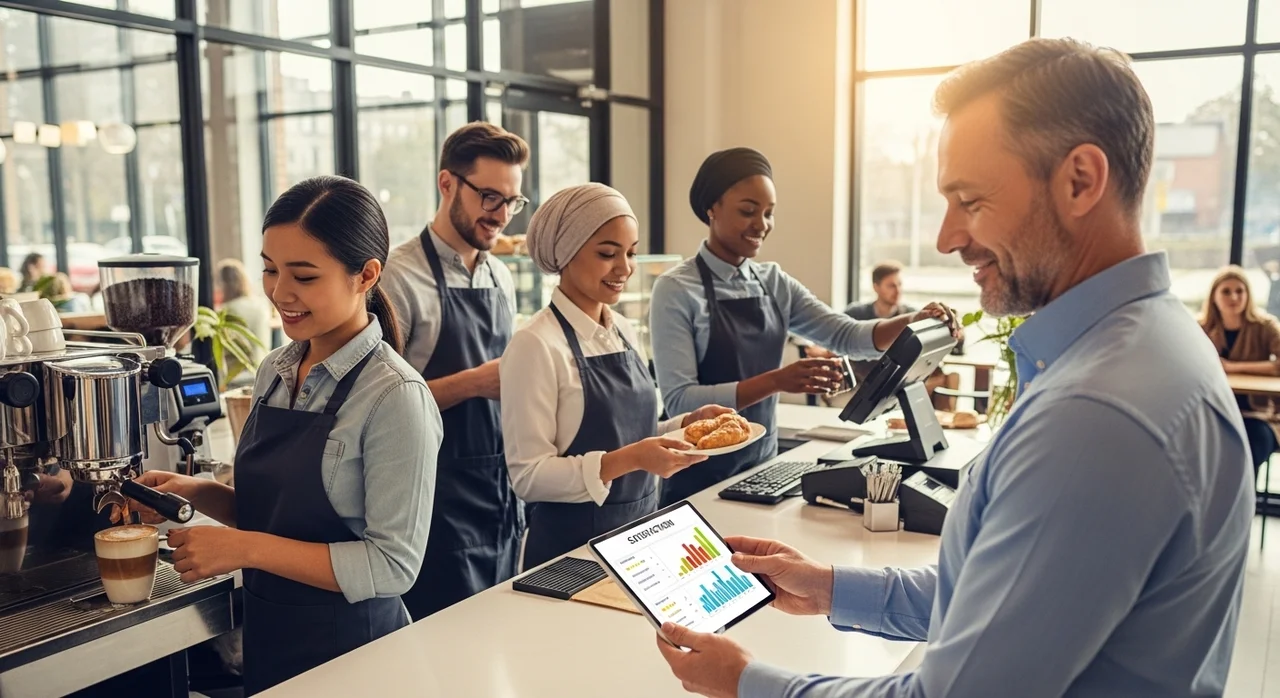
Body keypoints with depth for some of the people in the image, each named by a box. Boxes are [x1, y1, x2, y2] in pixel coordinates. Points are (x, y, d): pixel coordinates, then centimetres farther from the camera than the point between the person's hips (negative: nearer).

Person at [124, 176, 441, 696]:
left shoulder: (394, 397, -21)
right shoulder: (276, 371, 1)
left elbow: (393, 565, -21)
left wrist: (247, 548, -23)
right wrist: (197, 493, -5)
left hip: (348, 647, -6)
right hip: (266, 635, 7)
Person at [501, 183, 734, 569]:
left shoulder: (624, 331, 5)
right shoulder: (536, 345, -17)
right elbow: (528, 476, -20)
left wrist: (687, 423, -2)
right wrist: (629, 460, -29)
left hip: (641, 533, 7)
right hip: (572, 542, -7)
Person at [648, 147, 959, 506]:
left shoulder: (775, 284, 4)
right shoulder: (676, 290, -14)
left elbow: (847, 336, -2)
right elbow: (679, 400, -20)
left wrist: (913, 323, -21)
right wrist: (777, 381, -30)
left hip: (764, 468, 6)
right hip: (699, 480, -5)